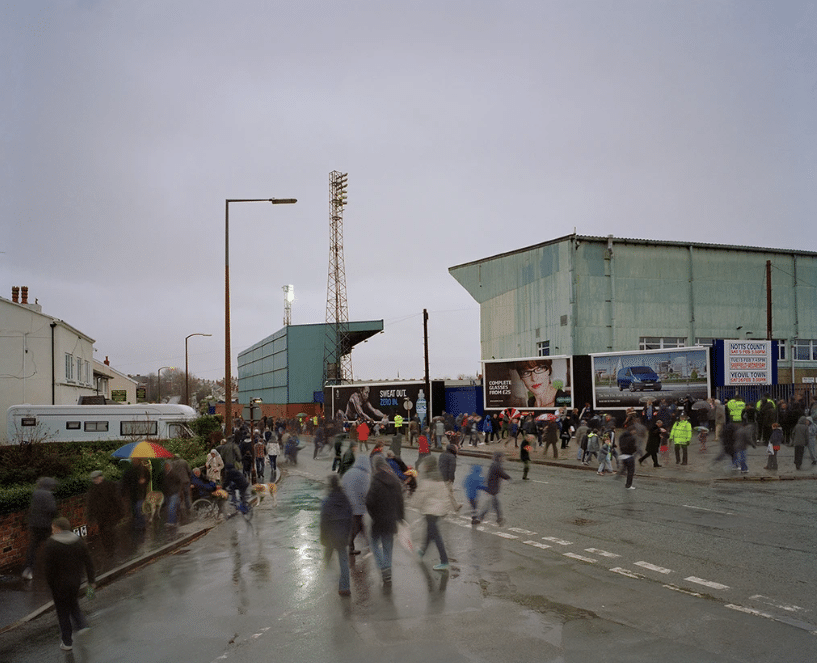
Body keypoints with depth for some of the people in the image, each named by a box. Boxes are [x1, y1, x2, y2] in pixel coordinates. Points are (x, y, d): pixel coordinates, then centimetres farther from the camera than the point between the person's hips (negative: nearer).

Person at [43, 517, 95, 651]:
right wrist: (91, 580, 9)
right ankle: (82, 626, 9)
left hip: (59, 584, -4)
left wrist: (50, 585, -6)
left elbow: (48, 568, -16)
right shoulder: (79, 542, 0)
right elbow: (88, 562, 1)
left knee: (62, 611, 9)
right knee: (73, 603, 28)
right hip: (76, 581, 5)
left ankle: (67, 643, 18)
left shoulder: (50, 545, -15)